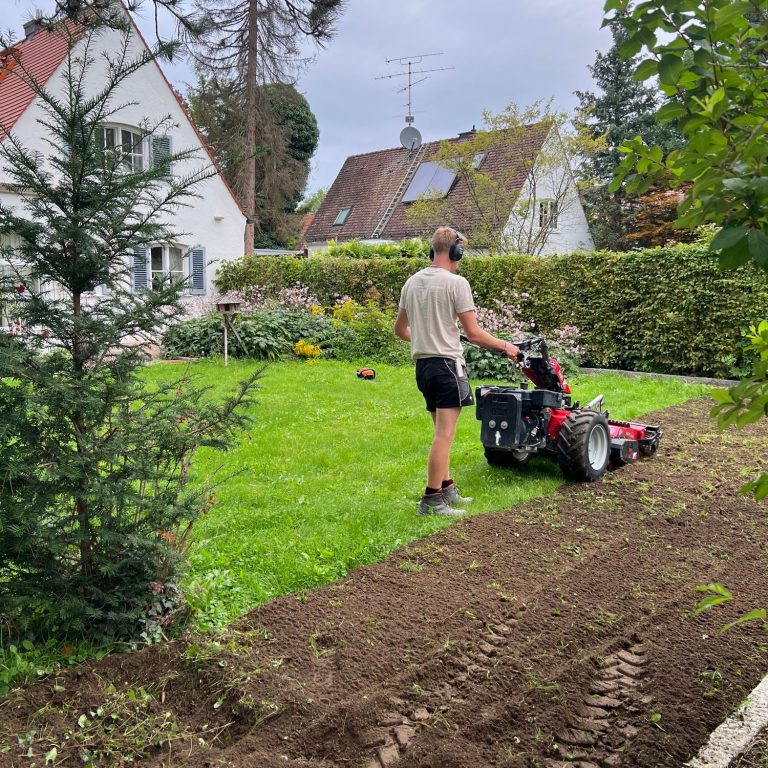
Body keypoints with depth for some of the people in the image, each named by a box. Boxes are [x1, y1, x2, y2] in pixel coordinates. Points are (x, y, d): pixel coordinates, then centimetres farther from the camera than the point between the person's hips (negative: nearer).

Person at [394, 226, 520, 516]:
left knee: (443, 433, 18)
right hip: (447, 364, -8)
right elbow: (473, 333, -12)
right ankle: (431, 500, -4)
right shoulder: (456, 283, -11)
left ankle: (446, 488, 25)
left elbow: (400, 329, 20)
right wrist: (505, 346, 3)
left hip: (422, 363, 8)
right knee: (444, 435, -5)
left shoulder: (411, 282, 10)